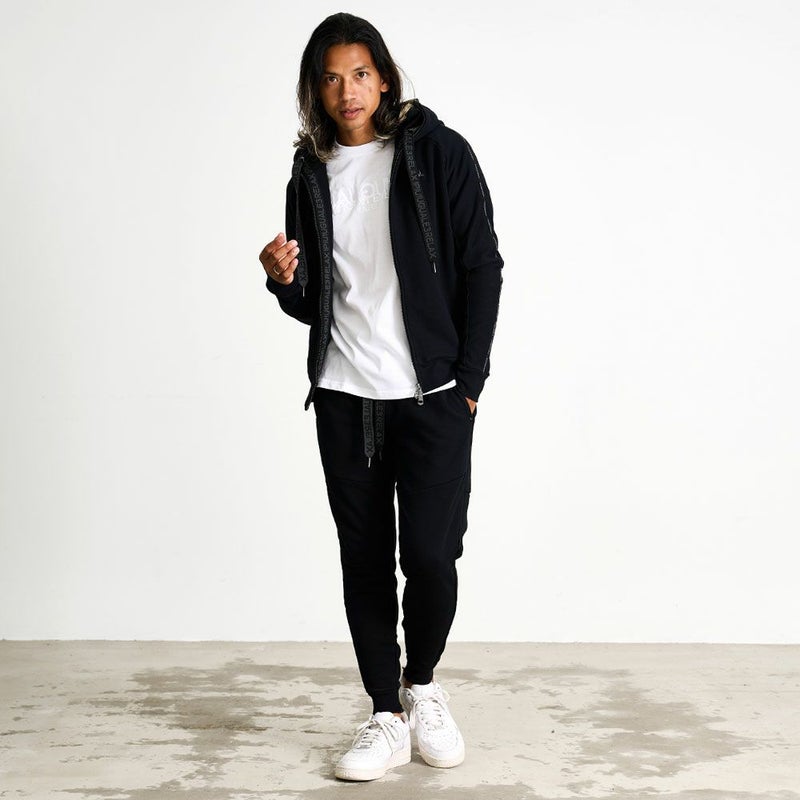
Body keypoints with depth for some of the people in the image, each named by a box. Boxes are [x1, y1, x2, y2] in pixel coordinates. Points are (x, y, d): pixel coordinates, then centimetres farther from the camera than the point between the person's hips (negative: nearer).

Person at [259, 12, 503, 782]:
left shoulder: (438, 153, -1)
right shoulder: (311, 176, 10)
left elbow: (482, 267, -3)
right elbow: (311, 306, 13)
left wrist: (468, 381, -8)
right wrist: (284, 280, -10)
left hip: (433, 396, -3)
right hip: (344, 398, 4)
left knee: (430, 553, -7)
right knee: (364, 559, 6)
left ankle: (422, 685, 21)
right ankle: (387, 718, 18)